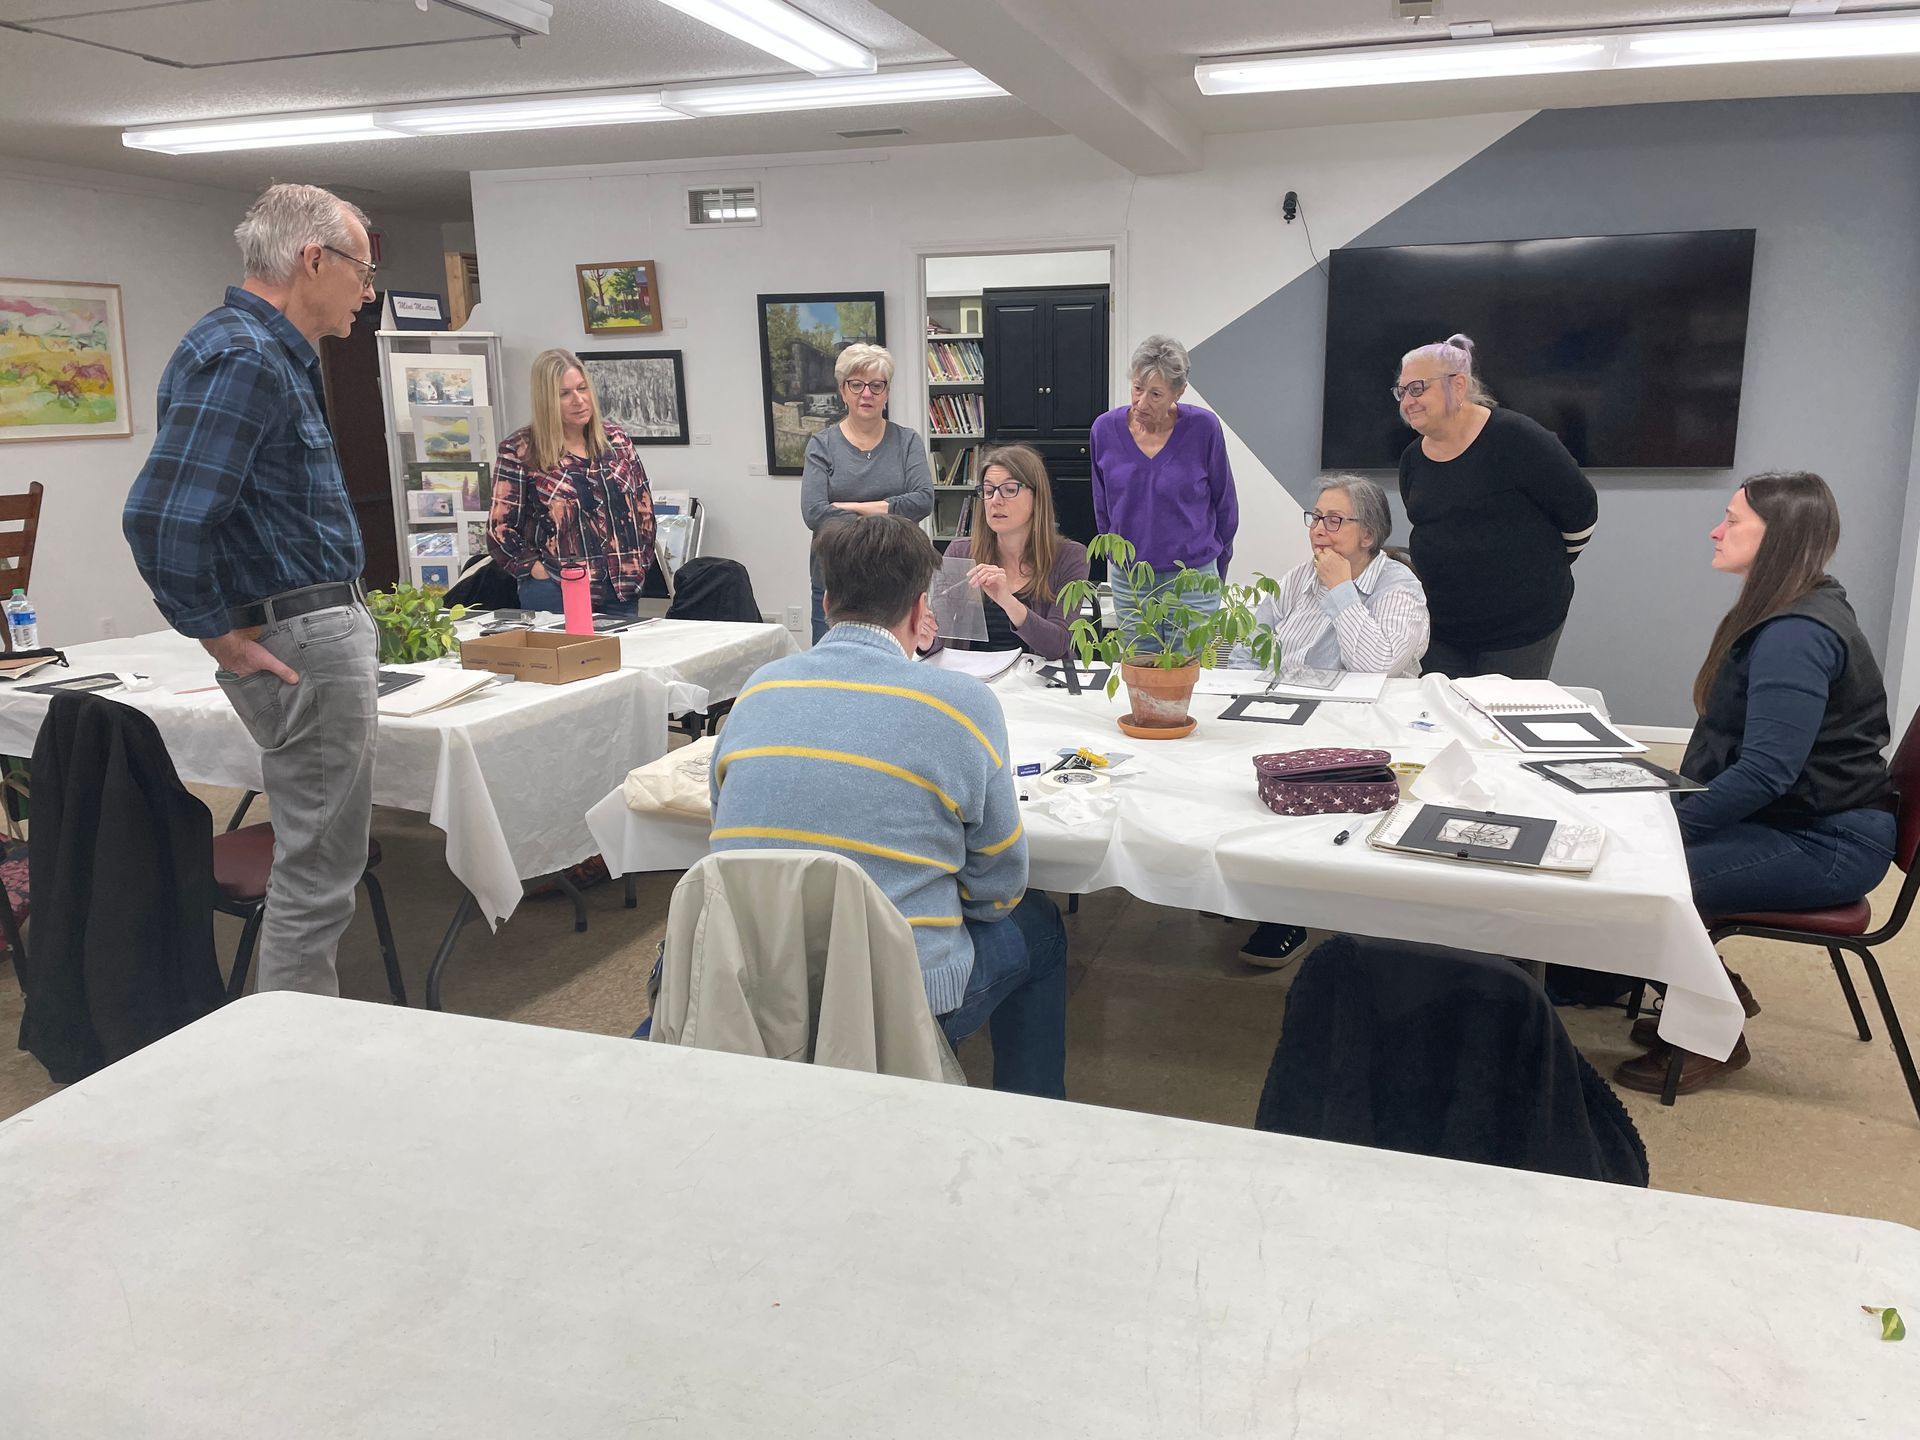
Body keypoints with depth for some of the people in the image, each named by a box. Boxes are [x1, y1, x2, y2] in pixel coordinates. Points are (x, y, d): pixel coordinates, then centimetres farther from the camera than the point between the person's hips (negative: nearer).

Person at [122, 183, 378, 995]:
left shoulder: (271, 352, 15)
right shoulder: (243, 359, -17)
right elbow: (161, 518, -27)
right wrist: (221, 637, -16)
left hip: (323, 629, 11)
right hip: (304, 644, -11)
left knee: (320, 860, 19)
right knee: (316, 874, -2)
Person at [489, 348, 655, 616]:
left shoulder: (616, 439, 7)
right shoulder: (519, 451, -5)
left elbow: (643, 506, 12)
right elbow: (501, 528, -4)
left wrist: (639, 563, 4)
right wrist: (537, 570, -11)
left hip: (622, 590, 4)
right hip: (556, 593, -4)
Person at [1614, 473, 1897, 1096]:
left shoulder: (1796, 635, -23)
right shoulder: (1777, 614, 10)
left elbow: (1766, 770, -30)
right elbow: (1732, 744, 15)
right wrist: (1672, 807, 5)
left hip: (1825, 843, -10)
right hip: (1788, 817, 10)